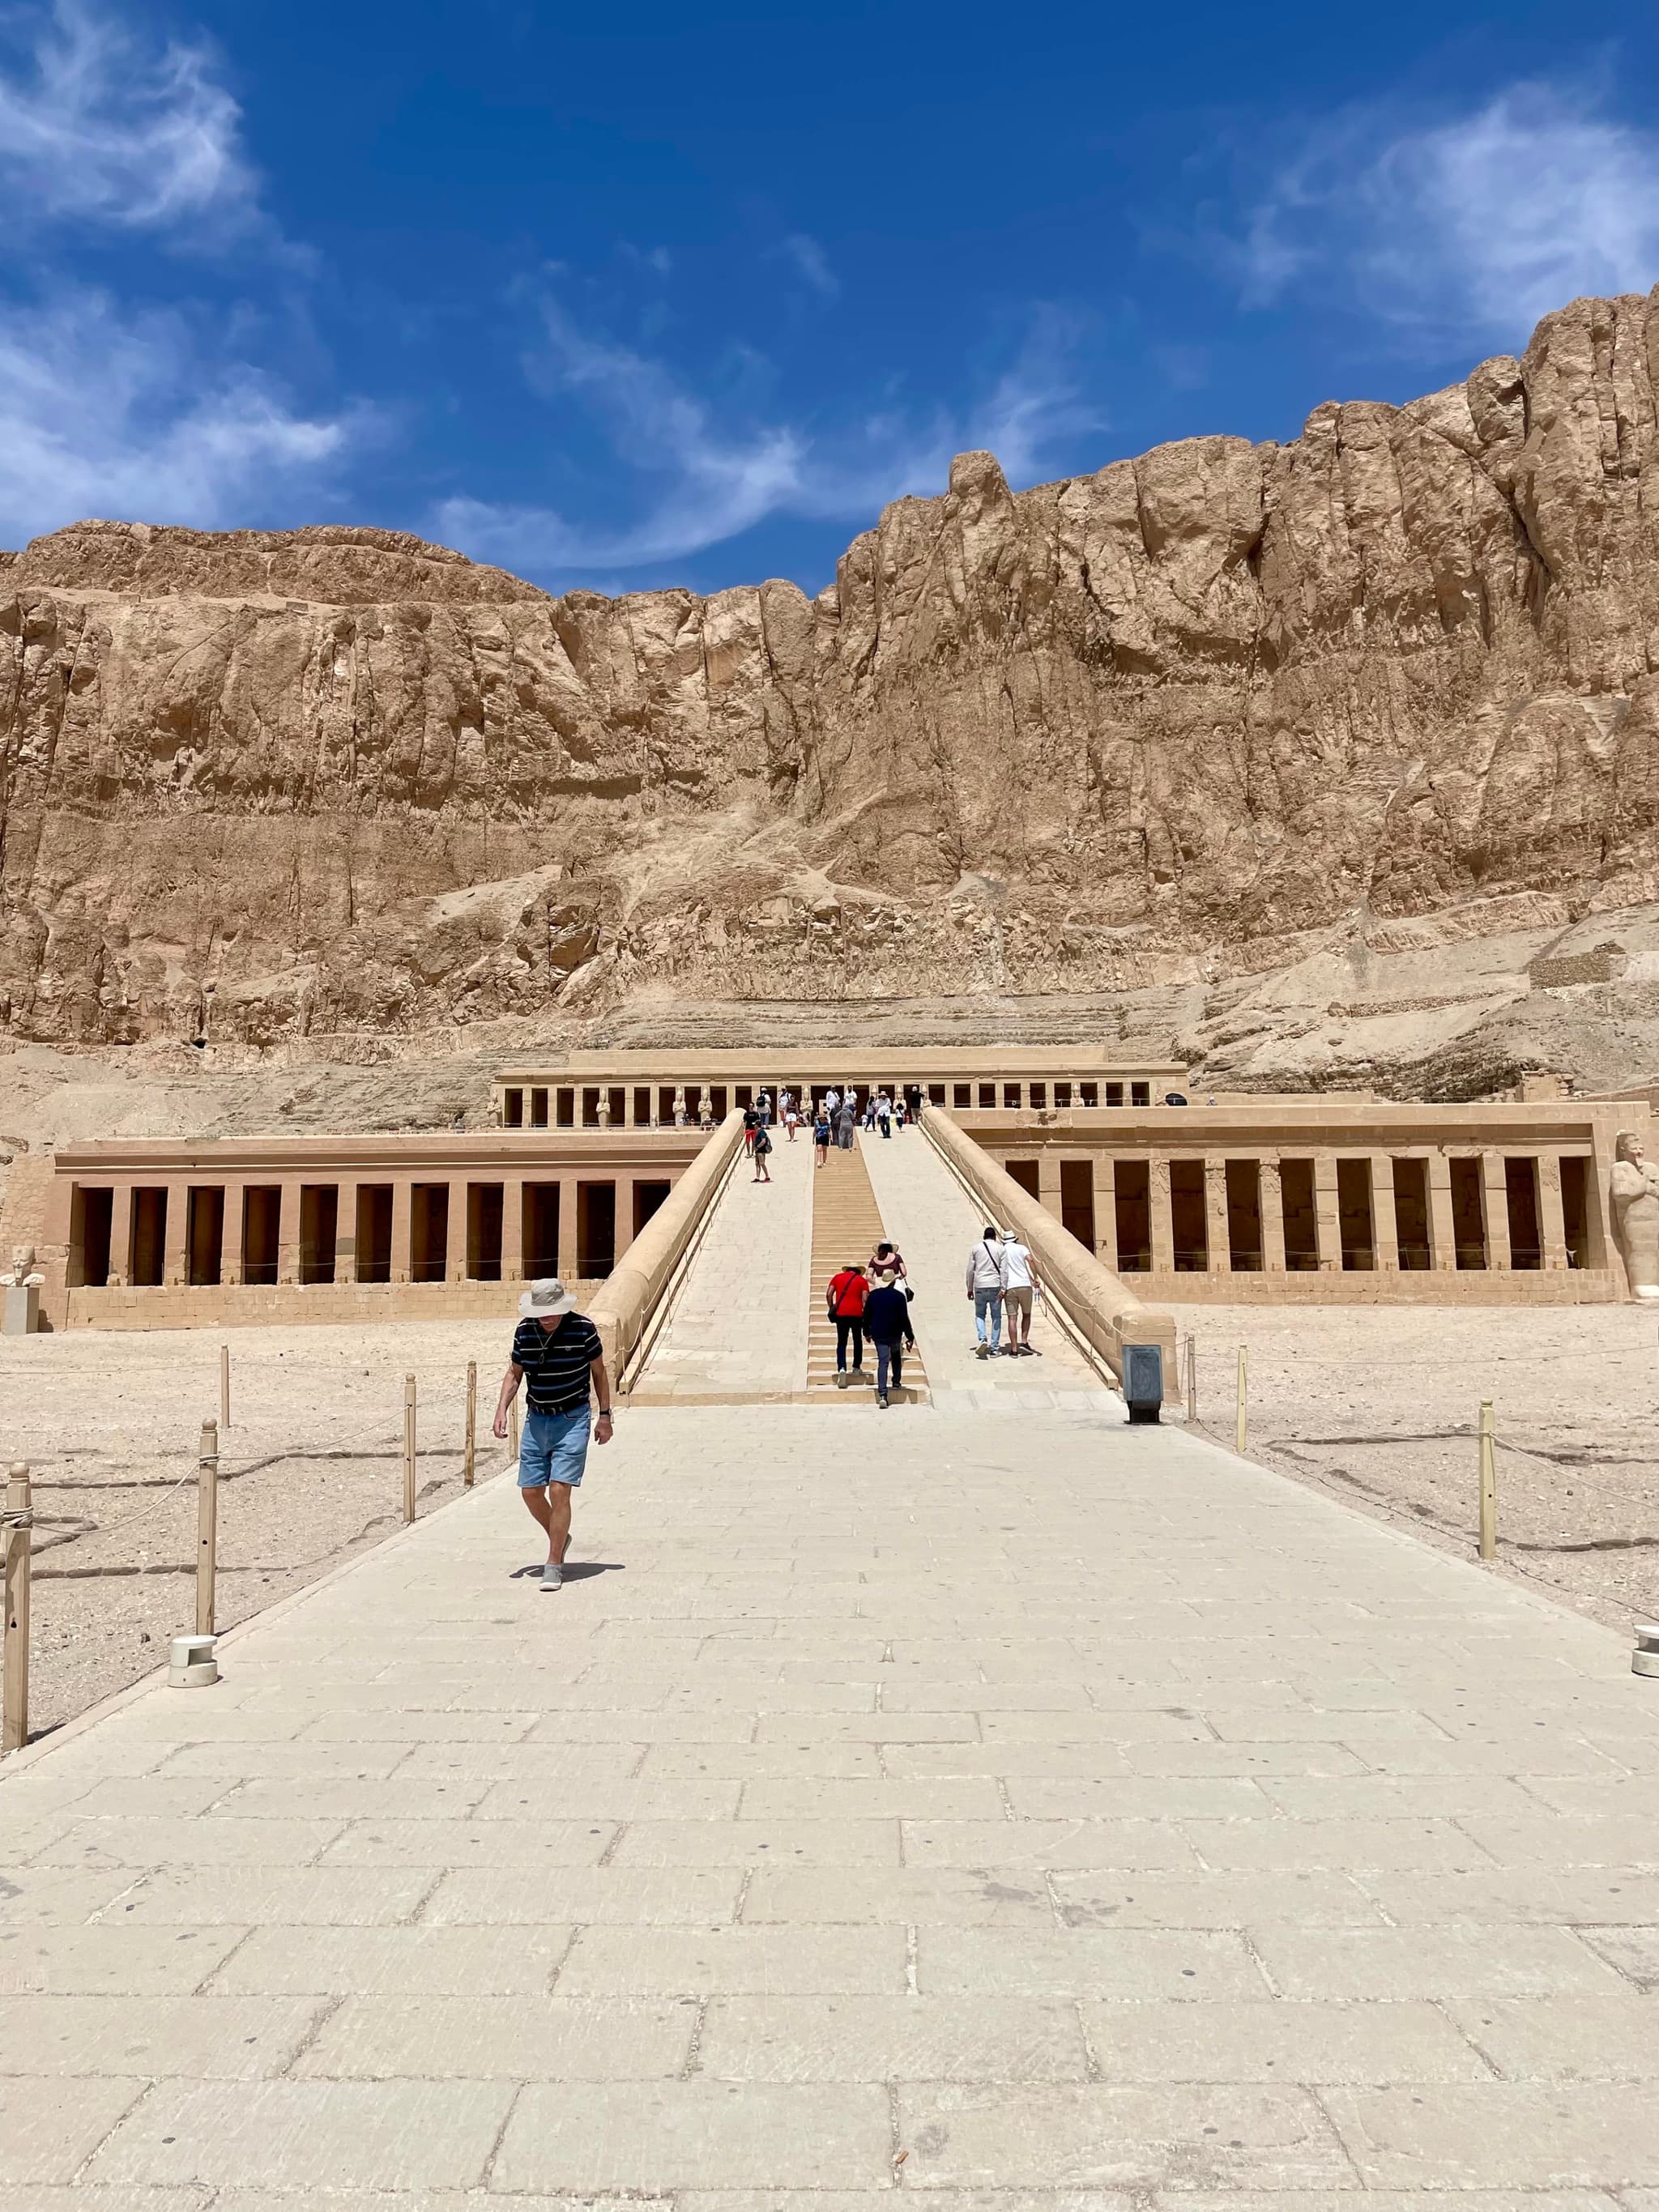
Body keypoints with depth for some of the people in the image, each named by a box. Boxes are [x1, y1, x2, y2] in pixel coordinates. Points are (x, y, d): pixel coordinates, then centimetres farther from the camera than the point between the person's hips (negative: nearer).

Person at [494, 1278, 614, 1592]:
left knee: (559, 1491, -11)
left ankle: (554, 1565, 0)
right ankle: (560, 1537, 34)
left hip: (572, 1419, -4)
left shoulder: (583, 1328, -12)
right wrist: (502, 1408, -3)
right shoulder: (524, 1331, -2)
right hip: (536, 1419, 5)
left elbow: (598, 1372, 0)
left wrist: (605, 1416, 1)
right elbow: (514, 1374, 11)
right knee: (530, 1491, 7)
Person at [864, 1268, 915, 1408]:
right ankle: (897, 1381, 33)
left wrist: (867, 1332, 20)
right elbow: (904, 1318, -10)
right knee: (896, 1357, 27)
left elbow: (866, 1316, 7)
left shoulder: (873, 1295, 0)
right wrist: (910, 1337, -4)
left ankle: (882, 1394, -16)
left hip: (878, 1334, 1)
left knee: (882, 1362, -3)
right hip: (895, 1334, -1)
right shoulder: (899, 1296, -8)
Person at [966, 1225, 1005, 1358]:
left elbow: (970, 1270, 5)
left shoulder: (976, 1248, 5)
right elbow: (1003, 1270, -4)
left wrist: (970, 1288, 12)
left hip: (980, 1287, 1)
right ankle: (994, 1348, 6)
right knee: (996, 1316, 8)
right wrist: (1003, 1288, -3)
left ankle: (983, 1339, -10)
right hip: (995, 1286, -1)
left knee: (980, 1315, 13)